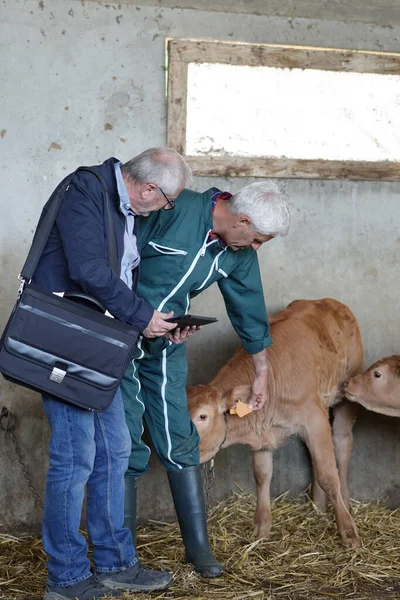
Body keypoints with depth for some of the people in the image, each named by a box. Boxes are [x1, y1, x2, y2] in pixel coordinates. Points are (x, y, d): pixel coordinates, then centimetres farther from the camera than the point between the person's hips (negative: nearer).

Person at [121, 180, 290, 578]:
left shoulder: (239, 255, 0)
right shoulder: (176, 209, -20)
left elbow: (250, 312, 13)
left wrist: (262, 374, 21)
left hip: (168, 344, 5)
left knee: (179, 442, 1)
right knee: (126, 444, -5)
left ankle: (197, 545, 13)